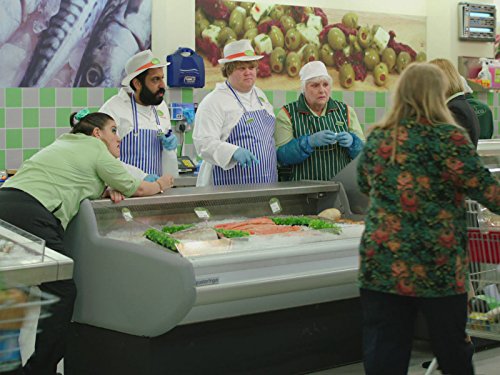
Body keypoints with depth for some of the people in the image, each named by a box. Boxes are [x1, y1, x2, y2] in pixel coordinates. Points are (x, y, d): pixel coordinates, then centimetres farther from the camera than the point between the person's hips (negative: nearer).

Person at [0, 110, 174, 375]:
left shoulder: (65, 143, 30)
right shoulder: (95, 148, 5)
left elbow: (82, 183, 36)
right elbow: (137, 189, 11)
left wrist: (110, 191, 15)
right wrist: (160, 185, 31)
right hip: (28, 215, -9)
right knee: (61, 293, -2)